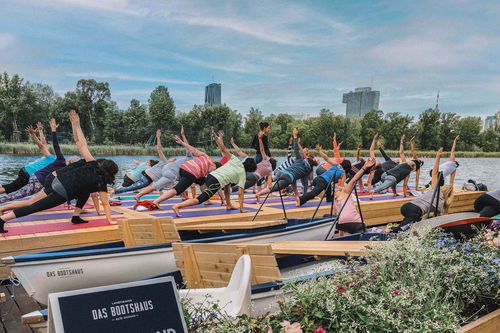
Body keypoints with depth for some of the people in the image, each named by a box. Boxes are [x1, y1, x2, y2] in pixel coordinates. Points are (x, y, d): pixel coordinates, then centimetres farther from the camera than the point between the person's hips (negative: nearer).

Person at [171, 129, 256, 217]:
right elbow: (241, 193, 3)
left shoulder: (236, 160, 15)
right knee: (199, 200, -12)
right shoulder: (242, 175, 5)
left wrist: (217, 137, 17)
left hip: (210, 176, 8)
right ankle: (177, 206, -26)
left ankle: (228, 205, 36)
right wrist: (241, 208, 9)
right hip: (216, 183, -8)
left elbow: (223, 149, 8)